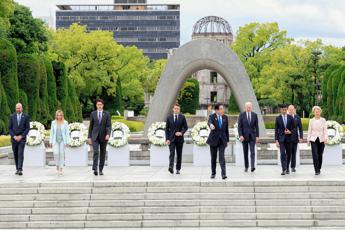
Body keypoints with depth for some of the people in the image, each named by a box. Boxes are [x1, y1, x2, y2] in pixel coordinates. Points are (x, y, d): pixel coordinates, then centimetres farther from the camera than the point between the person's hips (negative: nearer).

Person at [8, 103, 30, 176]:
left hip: (22, 138, -3)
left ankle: (20, 170, -19)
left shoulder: (26, 117, -1)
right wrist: (14, 136, -11)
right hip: (14, 138, 3)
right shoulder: (12, 116, 4)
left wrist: (21, 136, -12)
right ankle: (17, 169, 18)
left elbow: (27, 128, -3)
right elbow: (10, 128, 3)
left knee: (20, 154, -14)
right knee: (15, 155, 8)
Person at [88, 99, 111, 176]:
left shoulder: (107, 114, 2)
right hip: (95, 136, -1)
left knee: (102, 153, 6)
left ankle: (101, 170, 15)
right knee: (96, 152, -15)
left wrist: (108, 134, -21)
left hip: (103, 137, 1)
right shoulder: (93, 114, 6)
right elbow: (91, 126, 9)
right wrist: (89, 137, 5)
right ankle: (95, 169, -22)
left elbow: (109, 126, -4)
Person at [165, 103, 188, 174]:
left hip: (179, 138, 1)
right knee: (172, 153, -15)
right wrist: (167, 139, -5)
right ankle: (171, 167, -29)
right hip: (171, 139, -1)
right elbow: (167, 129, 4)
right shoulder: (169, 117, 4)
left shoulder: (182, 117, 4)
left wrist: (181, 132, -15)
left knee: (179, 154, 6)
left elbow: (186, 127, 4)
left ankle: (178, 169, 14)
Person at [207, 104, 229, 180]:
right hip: (213, 139, -1)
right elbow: (209, 122, -29)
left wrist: (227, 140, 10)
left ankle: (223, 174, -17)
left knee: (222, 157, -11)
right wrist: (211, 125, -53)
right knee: (213, 157, 8)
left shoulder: (225, 117, 5)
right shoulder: (212, 116, -6)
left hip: (222, 140, 1)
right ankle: (213, 173, 20)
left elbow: (226, 129, 11)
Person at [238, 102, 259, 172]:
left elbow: (256, 126, 5)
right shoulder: (241, 115, -1)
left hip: (252, 136, 0)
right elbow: (239, 126, -4)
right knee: (245, 152, 8)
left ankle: (252, 166, -19)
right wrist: (240, 135, -14)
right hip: (244, 136, 0)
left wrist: (257, 136, -1)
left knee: (252, 151, -12)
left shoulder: (254, 115, 3)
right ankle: (246, 166, 18)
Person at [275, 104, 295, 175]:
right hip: (281, 139, -2)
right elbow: (276, 130, 1)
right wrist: (276, 140, -6)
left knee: (288, 154, 8)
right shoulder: (278, 118, 1)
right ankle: (284, 169, -16)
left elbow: (293, 128, 7)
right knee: (282, 154, -13)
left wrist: (290, 132, -15)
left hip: (289, 138, 2)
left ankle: (287, 168, 23)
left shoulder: (290, 118, 3)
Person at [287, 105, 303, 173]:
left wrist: (301, 137, 0)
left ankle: (293, 167, 15)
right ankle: (287, 167, 0)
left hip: (295, 138, 3)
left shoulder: (297, 117, 6)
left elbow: (300, 128, 8)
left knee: (294, 153, 7)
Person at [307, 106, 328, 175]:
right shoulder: (311, 121, 4)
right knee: (315, 155, -11)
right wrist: (308, 140, 4)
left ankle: (319, 169, 23)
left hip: (321, 139, 0)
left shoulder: (323, 120, 2)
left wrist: (326, 138, -16)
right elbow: (309, 130, 7)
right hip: (313, 140, 0)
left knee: (320, 155, 6)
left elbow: (325, 130, -2)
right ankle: (316, 170, -8)